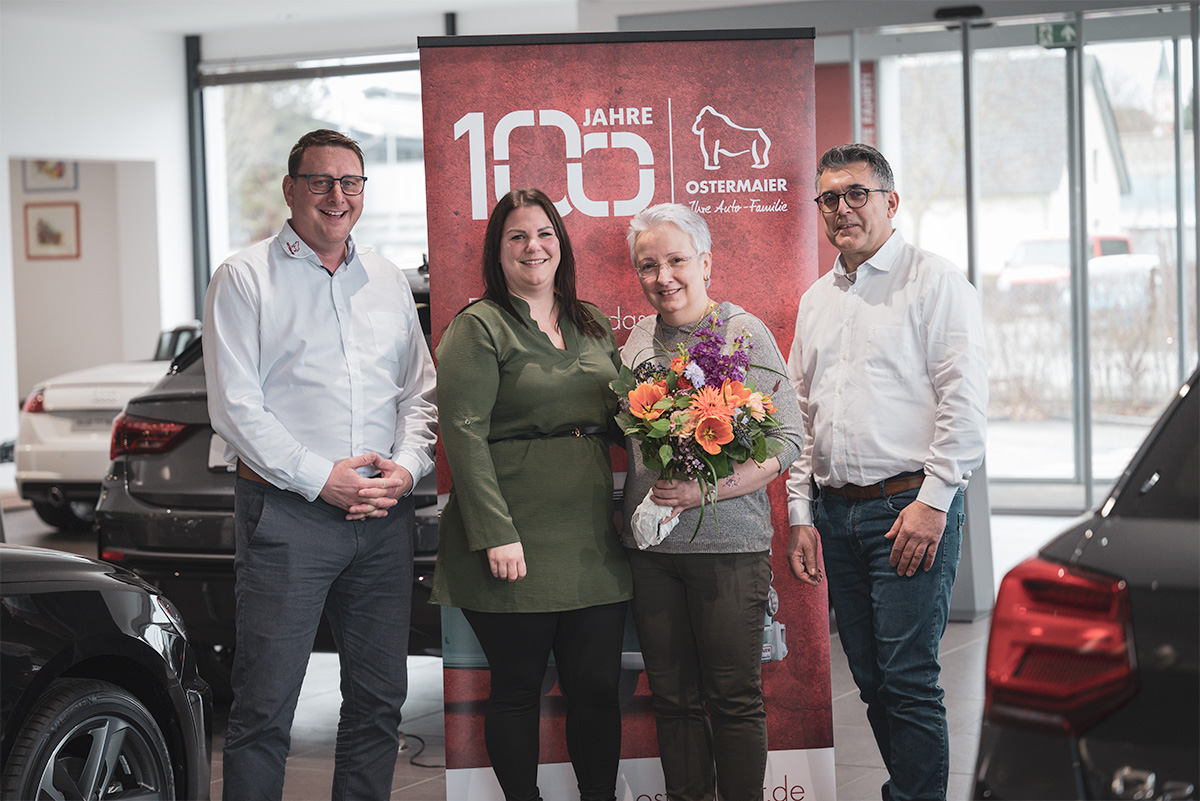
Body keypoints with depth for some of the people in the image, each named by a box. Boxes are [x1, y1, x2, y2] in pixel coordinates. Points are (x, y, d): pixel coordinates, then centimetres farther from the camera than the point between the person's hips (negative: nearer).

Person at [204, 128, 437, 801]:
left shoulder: (389, 281, 16)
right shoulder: (247, 279, 0)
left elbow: (420, 391, 17)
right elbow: (235, 407, -7)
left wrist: (407, 467, -2)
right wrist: (322, 479, -13)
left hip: (385, 518, 5)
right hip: (287, 514, -5)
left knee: (380, 700, 9)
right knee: (265, 707, -5)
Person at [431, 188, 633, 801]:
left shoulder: (592, 325, 16)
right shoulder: (478, 328, -4)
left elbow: (615, 417, 22)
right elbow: (464, 434, -12)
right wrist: (497, 535, -18)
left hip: (592, 538, 5)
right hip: (516, 546, -5)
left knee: (598, 685, 7)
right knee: (517, 690, 3)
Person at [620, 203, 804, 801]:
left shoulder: (744, 333, -3)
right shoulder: (639, 339, 12)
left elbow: (787, 440, -7)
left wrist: (705, 489, -17)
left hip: (727, 543, -4)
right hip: (650, 546, 5)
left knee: (734, 699, 2)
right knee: (673, 699, 9)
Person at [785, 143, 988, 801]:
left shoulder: (933, 281, -2)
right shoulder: (815, 301, 18)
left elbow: (964, 400, -10)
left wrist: (933, 501, -15)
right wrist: (801, 513, 12)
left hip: (911, 506, -6)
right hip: (836, 512, 6)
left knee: (908, 679, -9)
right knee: (871, 679, 9)